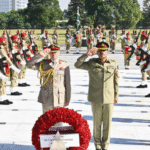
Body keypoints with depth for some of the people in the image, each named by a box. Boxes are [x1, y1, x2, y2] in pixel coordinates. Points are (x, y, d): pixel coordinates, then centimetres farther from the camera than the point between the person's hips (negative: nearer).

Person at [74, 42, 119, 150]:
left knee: (107, 122, 6)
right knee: (97, 122, 5)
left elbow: (116, 80, 9)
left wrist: (116, 95, 8)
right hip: (96, 98, -1)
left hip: (109, 98, 1)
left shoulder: (113, 64, 3)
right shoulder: (92, 63, 0)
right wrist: (87, 54, -18)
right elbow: (77, 65, -8)